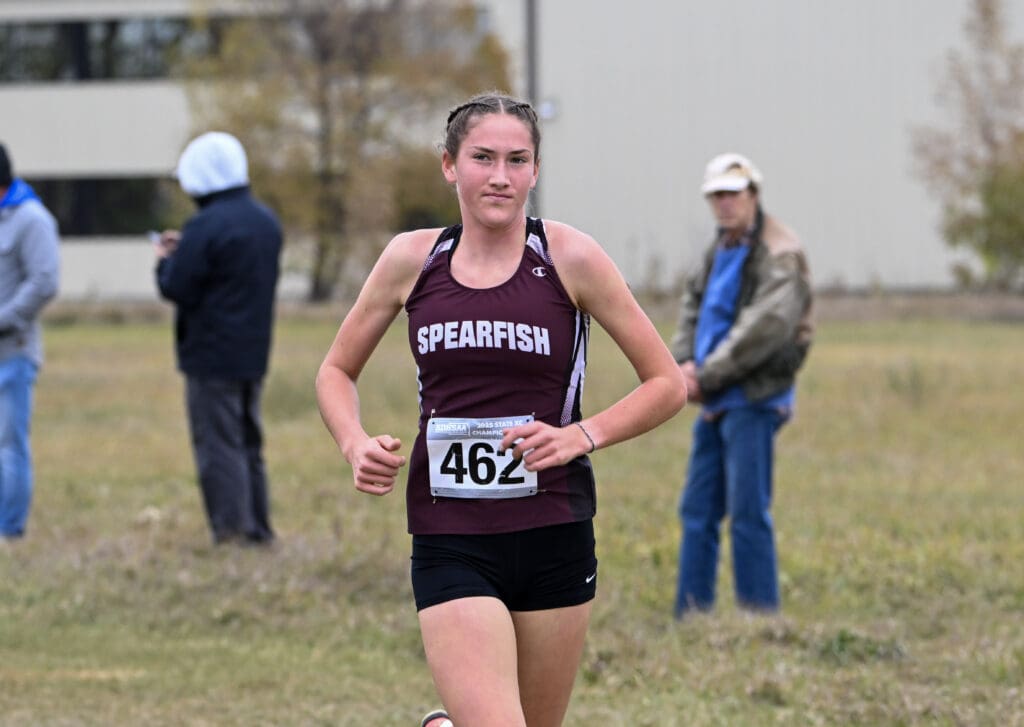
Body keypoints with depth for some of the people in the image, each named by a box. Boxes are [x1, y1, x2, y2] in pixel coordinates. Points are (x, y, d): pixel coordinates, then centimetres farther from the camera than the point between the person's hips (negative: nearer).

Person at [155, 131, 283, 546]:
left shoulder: (206, 227, -18)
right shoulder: (266, 221, 9)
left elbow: (176, 289, -17)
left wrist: (165, 260, 6)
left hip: (212, 356, -8)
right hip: (254, 355, 8)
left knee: (218, 447, -4)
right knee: (249, 444, 16)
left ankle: (232, 531, -6)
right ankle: (258, 530, 17)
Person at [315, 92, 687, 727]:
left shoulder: (569, 258, -3)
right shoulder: (412, 259, 3)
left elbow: (667, 384, 1)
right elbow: (337, 371, 16)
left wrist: (582, 435, -13)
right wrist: (357, 445, -3)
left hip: (553, 536, 0)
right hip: (450, 544, 0)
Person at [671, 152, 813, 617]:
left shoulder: (779, 256, -12)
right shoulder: (721, 251, 16)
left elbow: (765, 330, -21)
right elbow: (692, 309, 18)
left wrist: (706, 376, -17)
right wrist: (683, 365, -2)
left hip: (753, 402, -9)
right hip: (715, 403, 9)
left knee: (748, 514, -7)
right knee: (698, 511, 10)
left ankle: (759, 614, -2)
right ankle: (691, 614, 15)